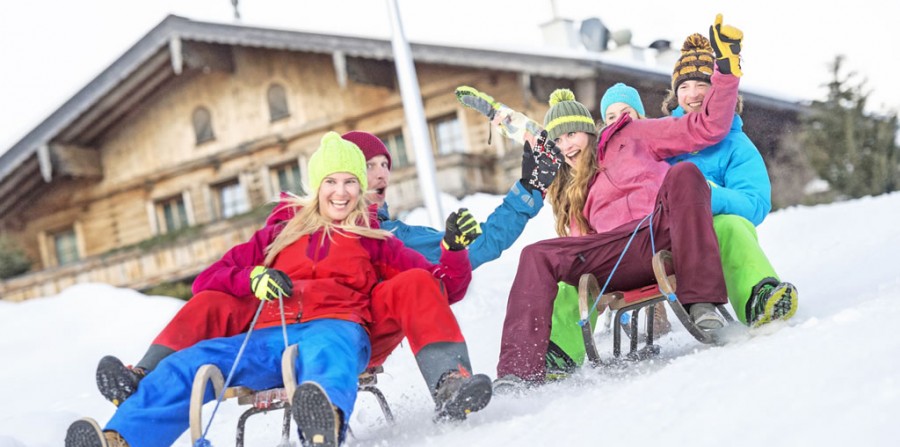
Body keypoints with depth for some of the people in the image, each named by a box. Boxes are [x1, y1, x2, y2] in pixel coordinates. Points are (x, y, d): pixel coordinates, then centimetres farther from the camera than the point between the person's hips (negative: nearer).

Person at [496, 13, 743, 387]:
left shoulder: (630, 136, 19)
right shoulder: (569, 190, 32)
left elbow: (708, 129, 13)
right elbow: (586, 242, 26)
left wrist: (727, 69, 1)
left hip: (666, 232, -3)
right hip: (623, 255, 3)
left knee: (684, 173, -32)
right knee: (537, 255, -16)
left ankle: (702, 301, -39)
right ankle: (519, 370, -30)